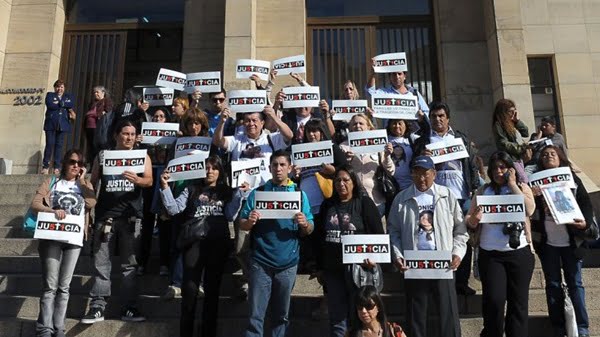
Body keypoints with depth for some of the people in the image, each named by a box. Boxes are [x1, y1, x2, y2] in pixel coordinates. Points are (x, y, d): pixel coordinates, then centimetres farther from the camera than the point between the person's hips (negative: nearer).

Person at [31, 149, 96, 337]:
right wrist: (53, 211, -21)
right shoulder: (51, 182, 11)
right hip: (52, 237, -2)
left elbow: (91, 203, -5)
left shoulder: (85, 185, 15)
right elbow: (35, 204, -2)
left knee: (64, 286, 4)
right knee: (50, 285, -6)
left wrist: (81, 180, 2)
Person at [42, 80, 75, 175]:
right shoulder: (50, 95, 14)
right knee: (50, 144, -6)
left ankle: (57, 167, 1)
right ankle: (45, 166, 1)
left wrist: (59, 103, -5)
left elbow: (72, 104, -3)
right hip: (51, 124, -1)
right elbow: (50, 104, -7)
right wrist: (64, 105, -4)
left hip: (62, 125, 1)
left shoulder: (68, 96, 19)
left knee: (59, 145, -1)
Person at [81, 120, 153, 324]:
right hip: (105, 214, 1)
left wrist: (136, 180, -29)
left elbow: (149, 181, -7)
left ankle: (129, 308, 9)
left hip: (131, 216, 0)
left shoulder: (142, 156, 7)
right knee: (101, 262, 0)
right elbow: (92, 182, 10)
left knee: (129, 263, 4)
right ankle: (98, 307, 5)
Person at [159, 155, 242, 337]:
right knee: (190, 290, -3)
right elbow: (174, 209, -1)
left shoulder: (226, 192, 11)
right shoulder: (192, 189, 10)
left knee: (212, 289, 11)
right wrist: (165, 187, -10)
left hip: (218, 243, 1)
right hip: (194, 242, -1)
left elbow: (230, 215, -2)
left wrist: (239, 194, -8)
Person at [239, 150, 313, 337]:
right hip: (261, 261, -1)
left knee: (281, 314, 13)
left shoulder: (299, 194, 6)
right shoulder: (257, 193, 5)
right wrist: (250, 222, -18)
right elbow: (242, 224, 3)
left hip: (288, 262, 1)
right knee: (256, 315, 0)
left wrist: (304, 224, -17)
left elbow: (309, 230, 5)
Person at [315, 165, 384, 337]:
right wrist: (320, 266, 13)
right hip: (332, 269, 3)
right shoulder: (327, 205, 11)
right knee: (336, 318, 8)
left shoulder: (365, 203, 1)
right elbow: (318, 237, 15)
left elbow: (378, 234, -2)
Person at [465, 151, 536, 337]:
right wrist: (473, 219, -19)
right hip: (490, 254, 0)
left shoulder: (522, 187, 8)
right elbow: (468, 221, 4)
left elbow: (529, 210, -12)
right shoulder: (483, 190, 9)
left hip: (519, 252, 0)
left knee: (518, 301, 7)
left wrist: (512, 184, -9)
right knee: (493, 301, -6)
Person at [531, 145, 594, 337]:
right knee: (553, 284, 9)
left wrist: (586, 222, -20)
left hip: (570, 241, -1)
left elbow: (585, 203, -1)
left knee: (575, 283, 6)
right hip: (546, 242, 1)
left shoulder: (572, 178, 2)